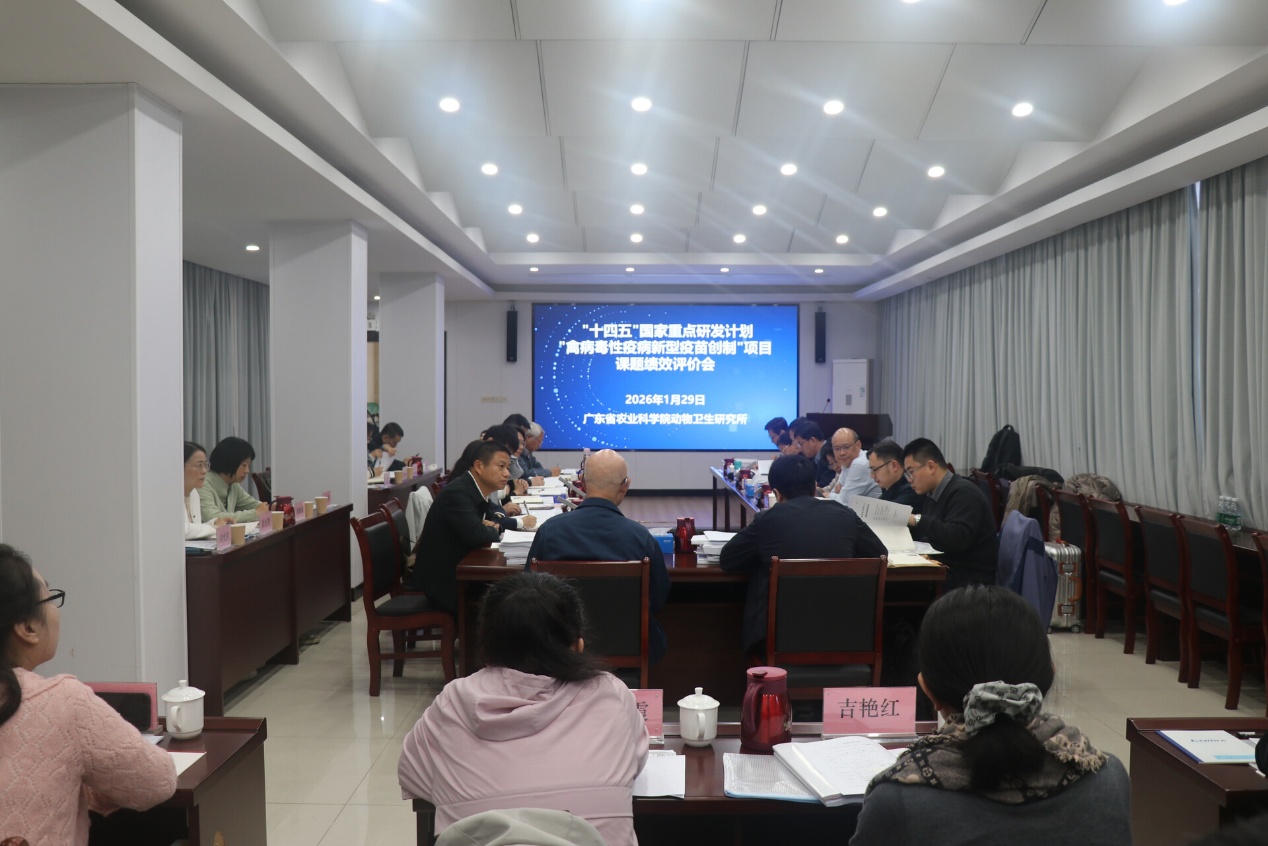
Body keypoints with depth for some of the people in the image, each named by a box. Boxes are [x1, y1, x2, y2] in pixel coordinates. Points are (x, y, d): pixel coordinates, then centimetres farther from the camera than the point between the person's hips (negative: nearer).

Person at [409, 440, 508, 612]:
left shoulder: (476, 489, 5)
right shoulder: (457, 493, -21)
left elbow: (495, 518, 17)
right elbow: (475, 533, -33)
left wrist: (492, 526, -6)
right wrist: (494, 530, -11)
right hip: (442, 582, -8)